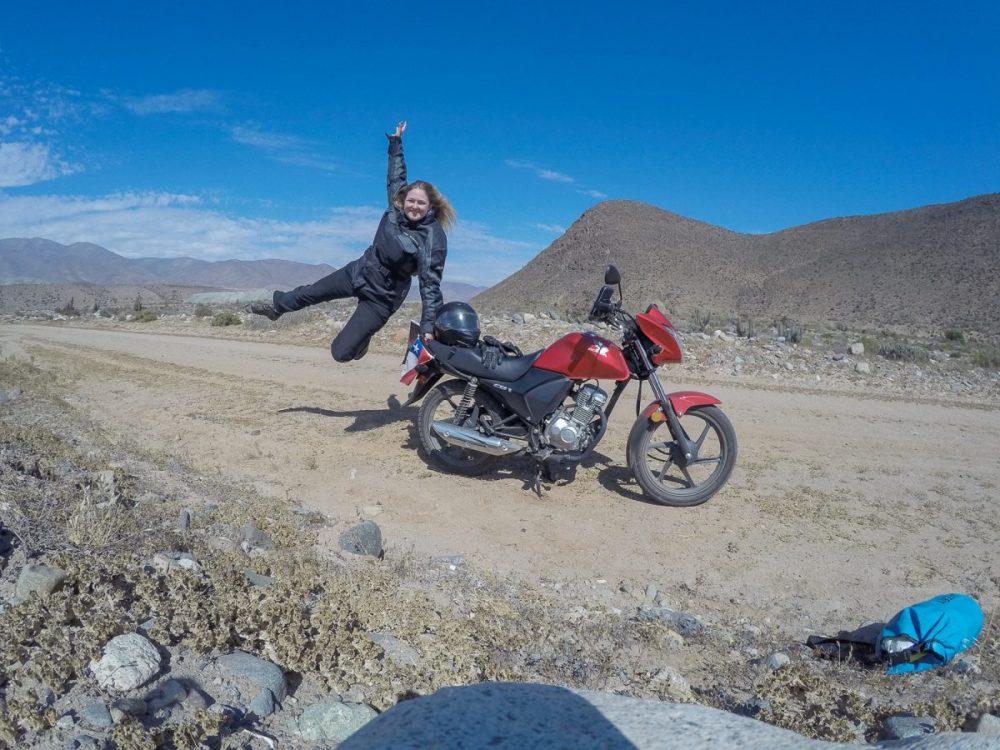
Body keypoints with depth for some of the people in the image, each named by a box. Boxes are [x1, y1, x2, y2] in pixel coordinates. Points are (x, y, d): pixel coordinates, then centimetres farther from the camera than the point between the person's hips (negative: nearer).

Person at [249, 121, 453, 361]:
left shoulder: (434, 239, -26)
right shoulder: (397, 209, -10)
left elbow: (431, 284, -27)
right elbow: (396, 177, 9)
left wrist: (427, 326, -32)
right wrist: (396, 141, 15)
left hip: (382, 297, -6)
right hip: (358, 271, 6)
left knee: (341, 352, -7)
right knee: (309, 293, 21)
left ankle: (363, 337, 29)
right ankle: (277, 306, 53)